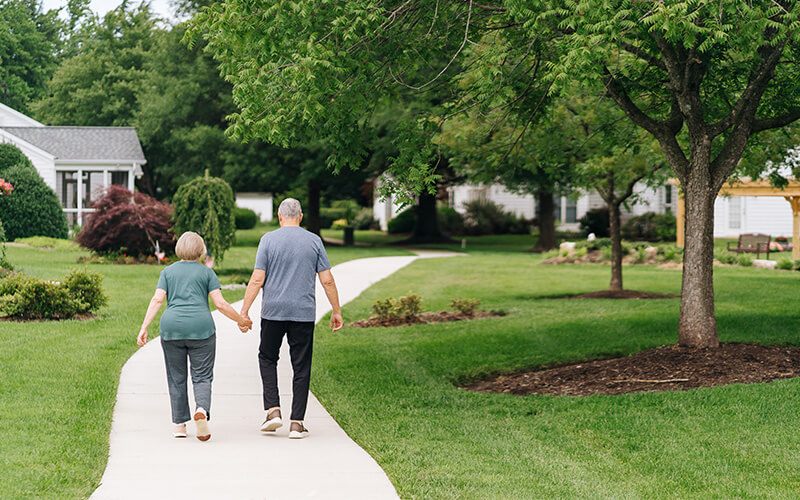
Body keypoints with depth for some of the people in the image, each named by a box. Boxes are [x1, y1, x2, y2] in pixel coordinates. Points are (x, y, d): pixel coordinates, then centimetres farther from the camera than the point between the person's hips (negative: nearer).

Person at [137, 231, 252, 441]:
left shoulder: (168, 271, 12)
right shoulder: (207, 272, 8)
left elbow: (157, 299, 0)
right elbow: (221, 304, 0)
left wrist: (144, 327, -2)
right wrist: (241, 320, 11)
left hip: (171, 328, 2)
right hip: (200, 328, -2)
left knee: (176, 377, 10)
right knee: (202, 376, 3)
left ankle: (179, 424, 11)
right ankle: (202, 410, -22)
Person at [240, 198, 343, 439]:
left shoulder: (268, 240, -1)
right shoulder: (314, 241, 3)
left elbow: (257, 279, -5)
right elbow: (327, 280, 2)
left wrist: (244, 311, 0)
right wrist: (336, 311, 11)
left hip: (273, 311, 0)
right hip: (304, 313, 1)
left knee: (267, 358, 18)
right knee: (301, 367, 5)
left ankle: (273, 410, 3)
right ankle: (297, 423, 3)